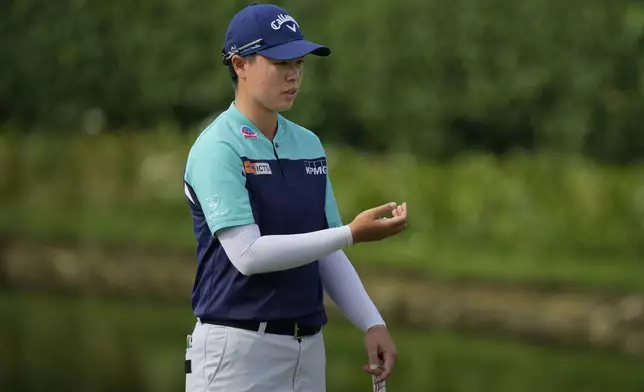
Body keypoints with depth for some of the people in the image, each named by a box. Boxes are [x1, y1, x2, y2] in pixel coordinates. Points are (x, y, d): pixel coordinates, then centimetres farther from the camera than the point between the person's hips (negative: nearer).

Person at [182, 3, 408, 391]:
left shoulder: (308, 145, 12)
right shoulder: (217, 148, -10)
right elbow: (248, 254, -20)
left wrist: (372, 323, 2)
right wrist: (353, 234, -20)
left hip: (308, 349, 7)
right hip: (238, 349, -7)